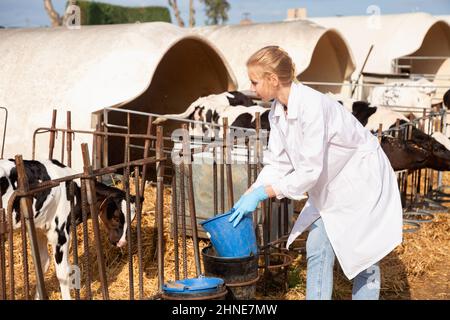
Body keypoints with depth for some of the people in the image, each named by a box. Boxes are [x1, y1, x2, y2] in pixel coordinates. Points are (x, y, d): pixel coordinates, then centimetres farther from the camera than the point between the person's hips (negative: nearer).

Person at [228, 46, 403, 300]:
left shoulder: (312, 106, -31)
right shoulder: (277, 111, -5)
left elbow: (310, 171, -32)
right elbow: (278, 163, 0)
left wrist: (261, 194, -28)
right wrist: (249, 196, -10)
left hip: (363, 180, -8)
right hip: (331, 187, 8)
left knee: (363, 258, 1)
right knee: (317, 250, 4)